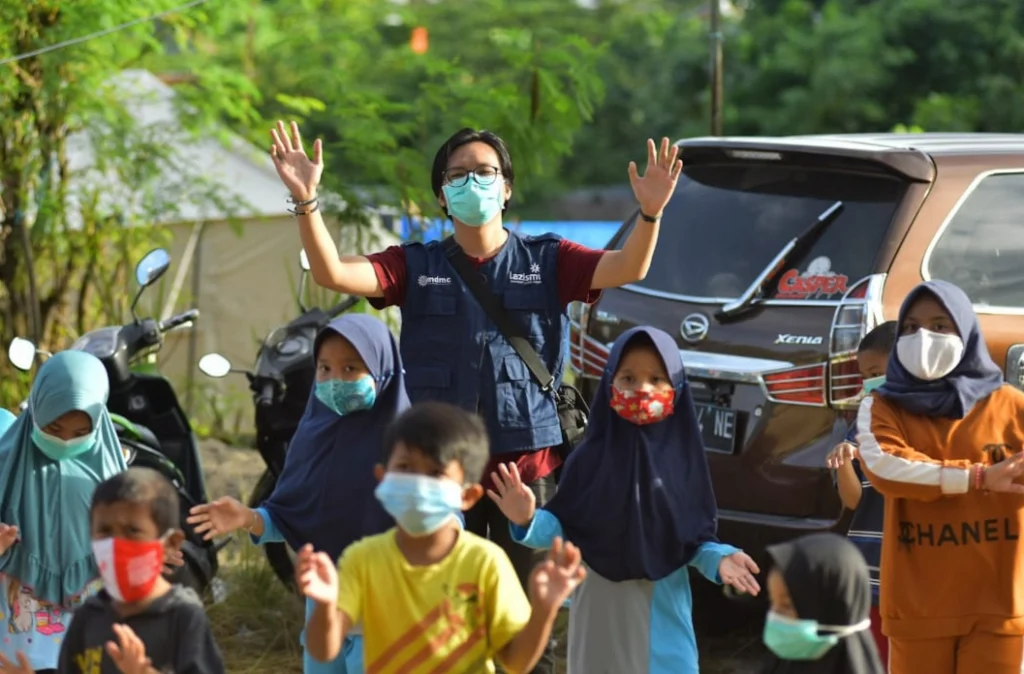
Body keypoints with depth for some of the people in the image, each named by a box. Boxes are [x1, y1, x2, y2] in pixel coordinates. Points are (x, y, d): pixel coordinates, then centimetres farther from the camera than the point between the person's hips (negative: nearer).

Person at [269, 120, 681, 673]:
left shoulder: (546, 261, 4)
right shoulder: (416, 267, 5)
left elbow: (626, 269, -11)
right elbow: (333, 273, -8)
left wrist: (650, 213, -31)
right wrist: (306, 201, -24)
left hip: (527, 461, -1)